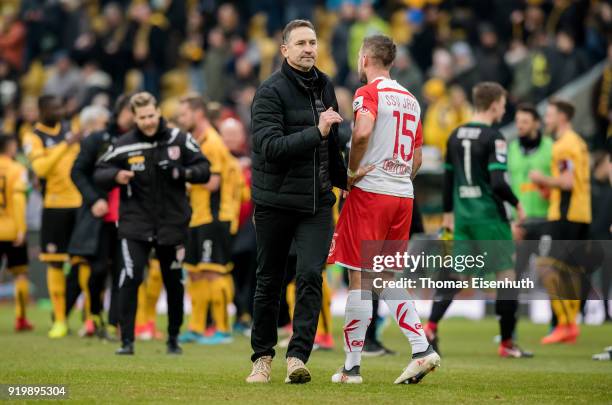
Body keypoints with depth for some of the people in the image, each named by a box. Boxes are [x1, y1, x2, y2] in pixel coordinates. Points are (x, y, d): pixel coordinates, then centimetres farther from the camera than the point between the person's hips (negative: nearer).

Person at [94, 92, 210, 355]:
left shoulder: (179, 140, -3)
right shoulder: (124, 145, -5)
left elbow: (204, 170, 1)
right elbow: (99, 173, 1)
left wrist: (183, 172, -19)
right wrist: (115, 176, -20)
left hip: (172, 223, 2)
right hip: (135, 223, -2)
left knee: (174, 284, 10)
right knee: (130, 279, -14)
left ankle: (173, 339, 27)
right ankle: (127, 340, -8)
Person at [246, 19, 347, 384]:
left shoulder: (325, 86, 11)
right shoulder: (271, 91, -9)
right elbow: (270, 147, -22)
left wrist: (344, 180, 33)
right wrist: (316, 133, -29)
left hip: (317, 202, 4)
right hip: (275, 201, -4)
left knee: (311, 276, -12)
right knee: (269, 282, 7)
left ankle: (298, 356, -13)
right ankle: (263, 357, 19)